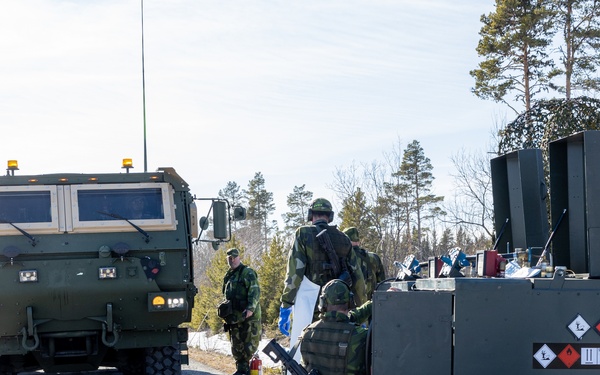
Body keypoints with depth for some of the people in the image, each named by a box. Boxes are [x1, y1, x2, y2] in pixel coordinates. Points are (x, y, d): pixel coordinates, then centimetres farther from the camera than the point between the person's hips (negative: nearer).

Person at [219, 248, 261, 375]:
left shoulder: (248, 273, -4)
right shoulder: (228, 276, 20)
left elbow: (255, 292, -15)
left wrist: (250, 308, -27)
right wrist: (224, 310, 18)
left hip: (249, 315, -8)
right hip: (234, 316, 8)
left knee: (250, 344, -8)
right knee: (236, 345, 8)